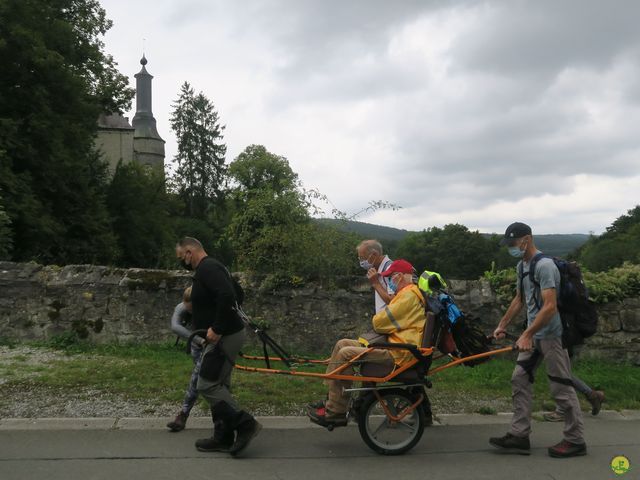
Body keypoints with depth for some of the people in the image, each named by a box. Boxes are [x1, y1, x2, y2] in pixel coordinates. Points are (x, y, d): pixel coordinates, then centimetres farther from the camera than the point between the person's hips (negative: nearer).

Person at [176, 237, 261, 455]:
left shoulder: (207, 268, -15)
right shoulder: (208, 268, 18)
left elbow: (227, 296, -30)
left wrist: (216, 329, -25)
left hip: (224, 337, -11)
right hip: (224, 335, 11)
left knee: (207, 385, -7)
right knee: (218, 385, 13)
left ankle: (245, 424, -2)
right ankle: (223, 438, 20)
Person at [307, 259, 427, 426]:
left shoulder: (409, 294, -14)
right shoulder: (407, 293, 21)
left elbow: (379, 323, -15)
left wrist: (376, 319, 7)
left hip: (399, 354, -11)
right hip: (393, 345, 11)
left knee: (346, 354, -19)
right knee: (343, 344, 7)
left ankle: (335, 412, -12)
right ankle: (330, 398, 6)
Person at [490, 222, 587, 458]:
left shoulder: (544, 265, -18)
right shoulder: (522, 265, 11)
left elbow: (550, 307, -25)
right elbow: (519, 299, 20)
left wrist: (527, 334, -25)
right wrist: (502, 325, 18)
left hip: (551, 335, -9)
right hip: (534, 335, 10)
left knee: (561, 387, -1)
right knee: (520, 380, 7)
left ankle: (575, 441, 12)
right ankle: (519, 436, 12)